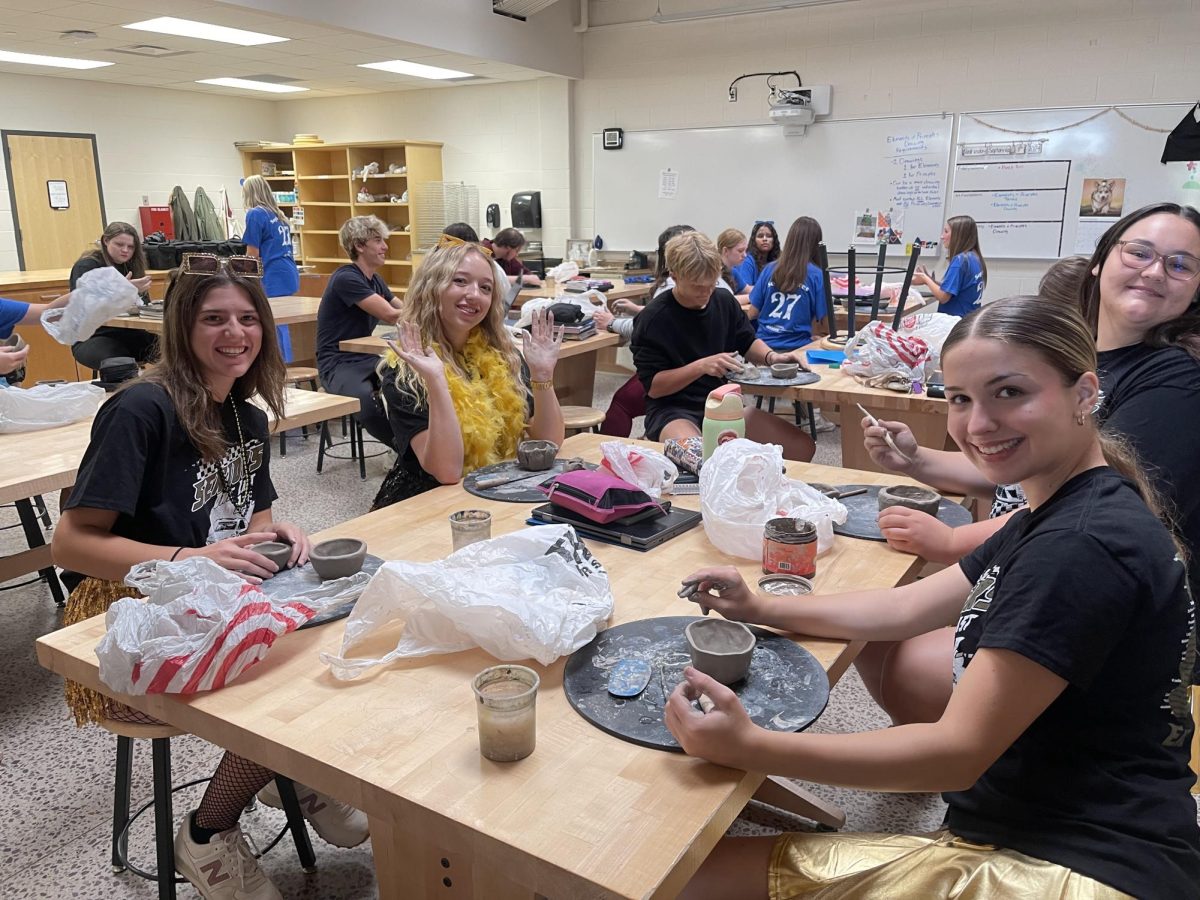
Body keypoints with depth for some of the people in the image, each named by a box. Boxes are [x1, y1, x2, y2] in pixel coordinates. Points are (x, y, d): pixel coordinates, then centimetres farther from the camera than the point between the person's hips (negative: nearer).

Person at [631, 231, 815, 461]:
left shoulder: (724, 301, 5)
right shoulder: (653, 319, -12)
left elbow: (747, 342, 17)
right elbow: (653, 386, -12)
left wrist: (771, 357, -6)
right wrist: (701, 366, -25)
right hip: (673, 411, -6)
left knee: (802, 447, -6)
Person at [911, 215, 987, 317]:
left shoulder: (960, 260, -16)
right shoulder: (975, 258, 11)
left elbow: (943, 297, -17)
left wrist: (925, 279, -2)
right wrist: (930, 279, 9)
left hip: (955, 319, -9)